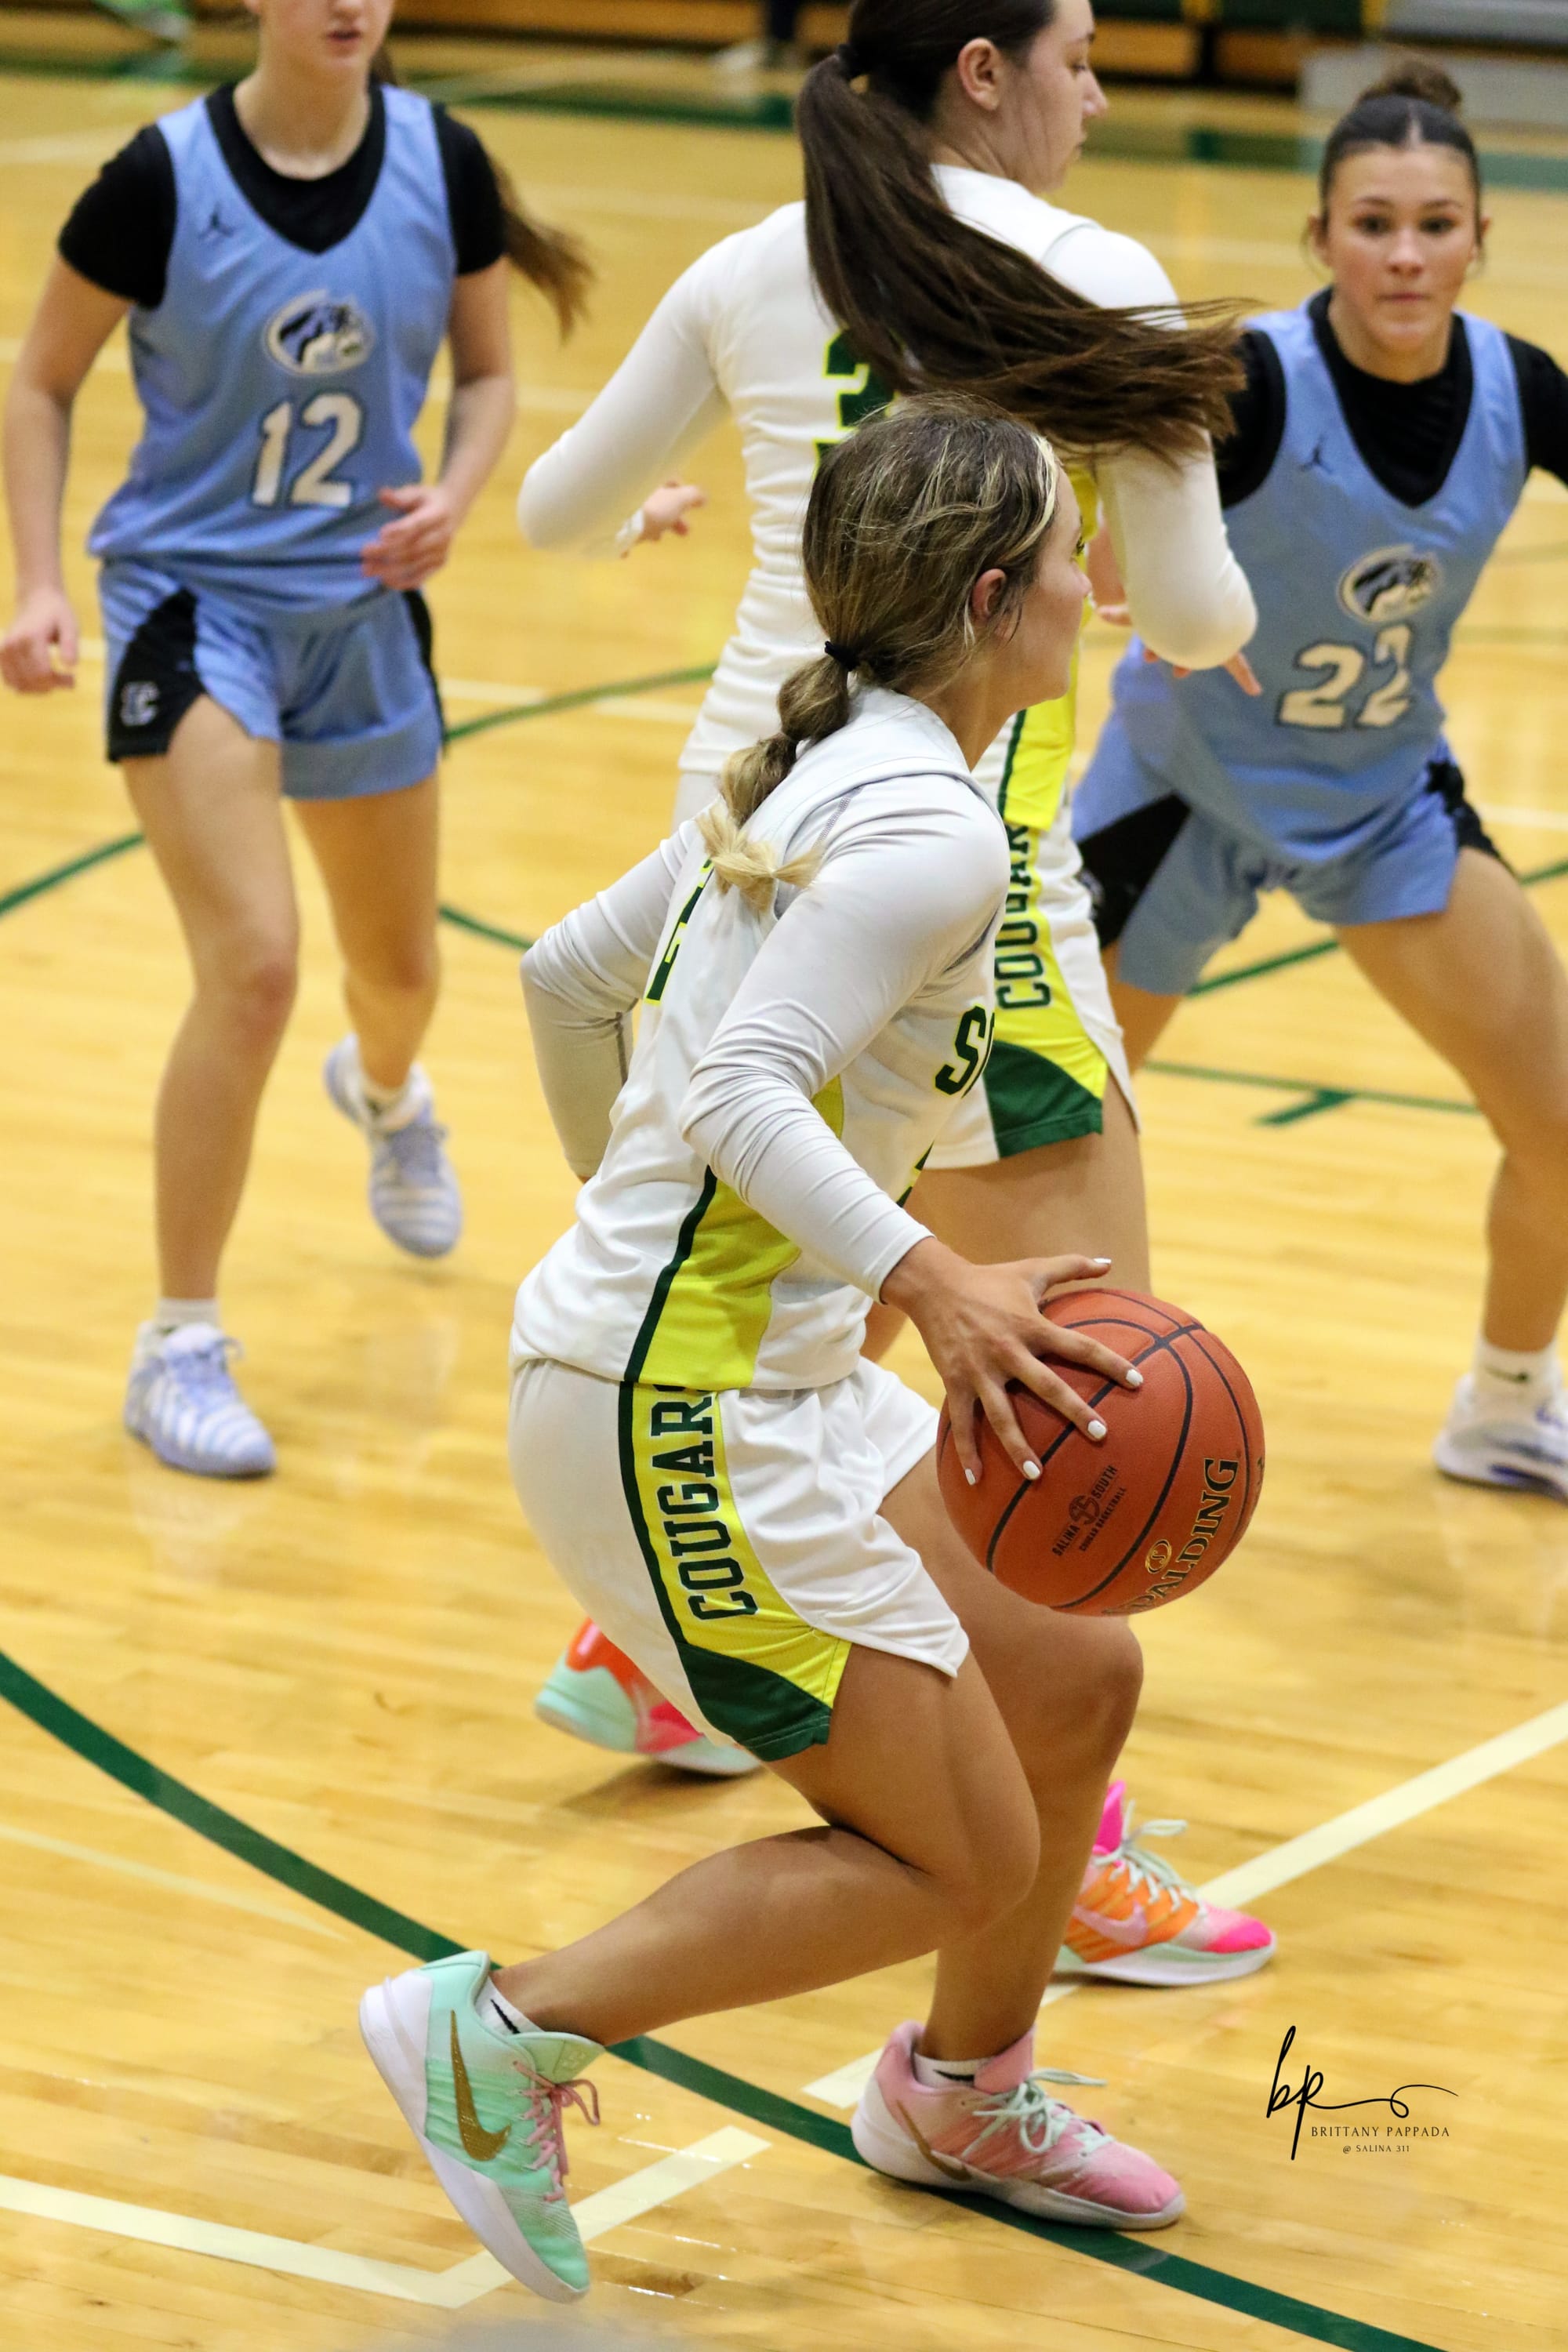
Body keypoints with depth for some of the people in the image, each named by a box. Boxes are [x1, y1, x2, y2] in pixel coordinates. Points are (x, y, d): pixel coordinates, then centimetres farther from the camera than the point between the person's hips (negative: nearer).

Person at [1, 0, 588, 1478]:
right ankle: (179, 1348, -8)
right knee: (252, 968, -20)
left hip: (364, 607, 4)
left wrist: (454, 495, -14)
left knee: (400, 970, 20)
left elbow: (489, 370, 6)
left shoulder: (442, 164, -8)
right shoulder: (164, 177, -17)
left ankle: (384, 1090, 61)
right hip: (191, 596, -4)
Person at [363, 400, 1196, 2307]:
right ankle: (501, 2030, -1)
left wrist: (627, 1202, 36)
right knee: (964, 1854, -4)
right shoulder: (930, 830, -17)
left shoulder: (813, 777, 12)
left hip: (766, 1375, 10)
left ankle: (963, 2094, 36)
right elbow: (746, 1091, -28)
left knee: (1075, 1678, 16)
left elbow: (566, 972, 21)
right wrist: (932, 1284, -37)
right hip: (681, 1405, -10)